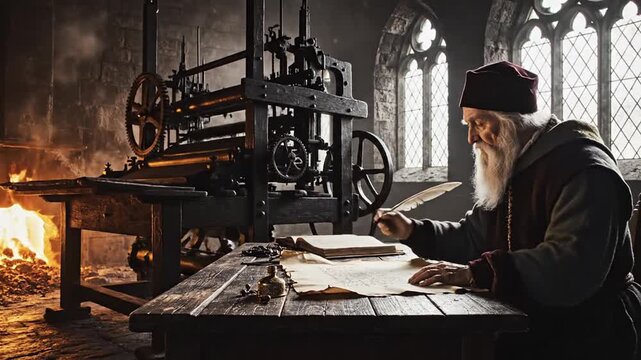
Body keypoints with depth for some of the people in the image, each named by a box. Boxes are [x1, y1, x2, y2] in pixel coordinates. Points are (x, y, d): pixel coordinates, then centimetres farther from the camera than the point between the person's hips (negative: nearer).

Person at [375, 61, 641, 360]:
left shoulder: (583, 168, -20)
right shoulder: (506, 173, 11)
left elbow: (571, 266, -33)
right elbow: (471, 237, 17)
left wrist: (476, 273, -37)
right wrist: (413, 231, 3)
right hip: (524, 324, 8)